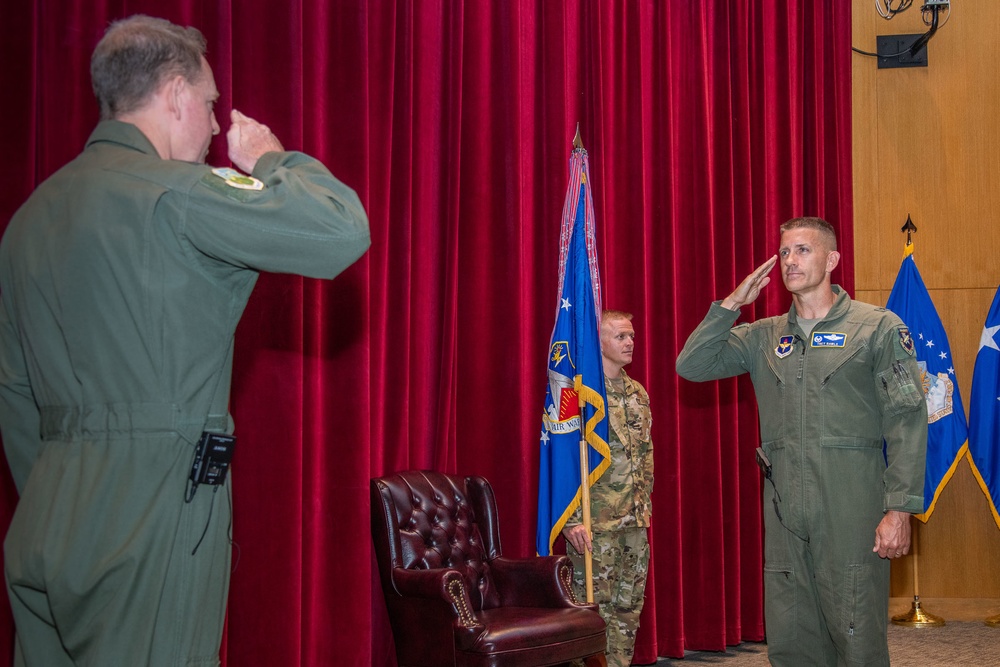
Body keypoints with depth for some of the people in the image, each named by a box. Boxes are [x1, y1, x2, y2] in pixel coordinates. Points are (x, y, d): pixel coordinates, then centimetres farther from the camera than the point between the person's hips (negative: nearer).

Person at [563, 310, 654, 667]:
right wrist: (571, 519, -19)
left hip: (635, 522, 7)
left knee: (629, 607, 11)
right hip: (594, 522, -7)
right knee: (594, 608, -3)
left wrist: (645, 504, 16)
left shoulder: (638, 393, 13)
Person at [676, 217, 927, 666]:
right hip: (784, 511, 4)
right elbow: (691, 366, 6)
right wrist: (732, 303, 0)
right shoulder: (764, 336, 13)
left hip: (851, 509, -4)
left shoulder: (878, 327, 0)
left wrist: (900, 509, -12)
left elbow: (907, 422, -5)